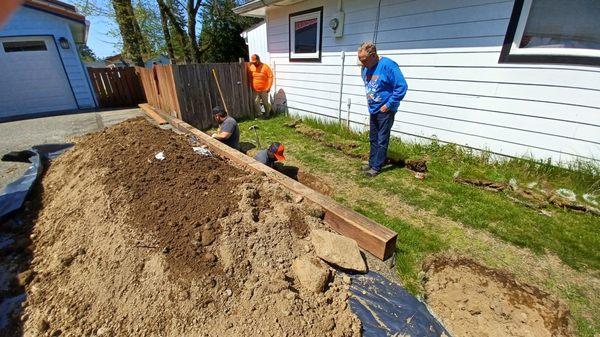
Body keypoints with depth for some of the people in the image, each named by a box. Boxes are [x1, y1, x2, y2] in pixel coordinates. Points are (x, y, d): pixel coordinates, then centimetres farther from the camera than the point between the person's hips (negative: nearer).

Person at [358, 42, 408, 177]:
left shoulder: (388, 65, -20)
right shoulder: (365, 68, 3)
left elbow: (402, 87, -19)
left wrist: (388, 105, -18)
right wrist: (370, 103, 14)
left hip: (385, 110, -7)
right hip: (373, 110, 8)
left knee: (382, 141, 0)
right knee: (373, 139, 15)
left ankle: (376, 167, 9)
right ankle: (371, 163, 26)